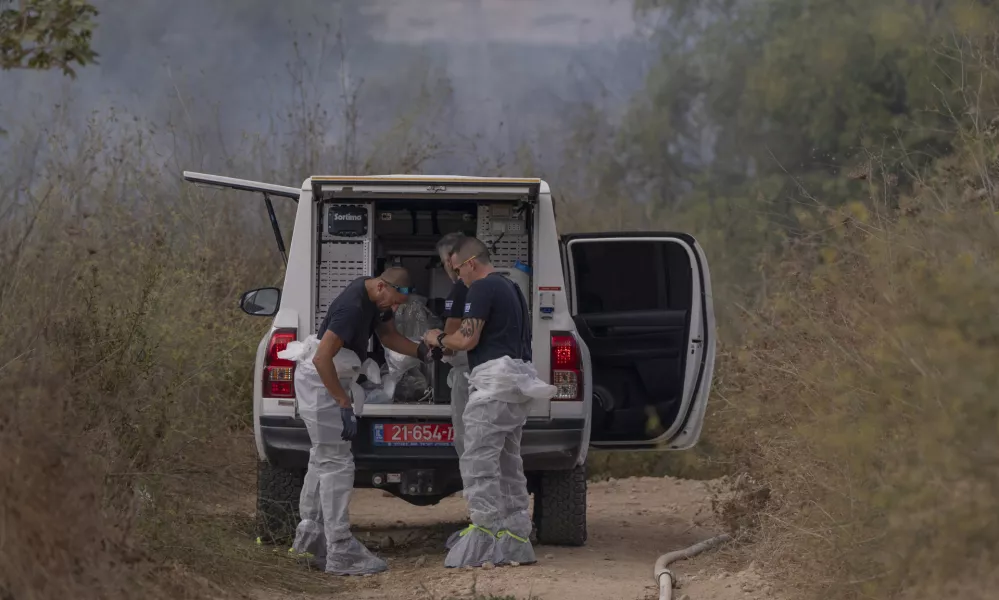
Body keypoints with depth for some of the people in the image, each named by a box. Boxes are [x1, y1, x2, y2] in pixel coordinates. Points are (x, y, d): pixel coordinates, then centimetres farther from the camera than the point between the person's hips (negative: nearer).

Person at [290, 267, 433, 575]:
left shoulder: (376, 298, 1)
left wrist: (422, 351, 0)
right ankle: (341, 552, -12)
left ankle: (309, 536, 30)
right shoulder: (352, 306, -29)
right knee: (337, 463, -11)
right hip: (319, 380, -10)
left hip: (329, 377, 10)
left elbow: (388, 335, 17)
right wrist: (345, 406, -29)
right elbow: (323, 358, -31)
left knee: (323, 458, 19)